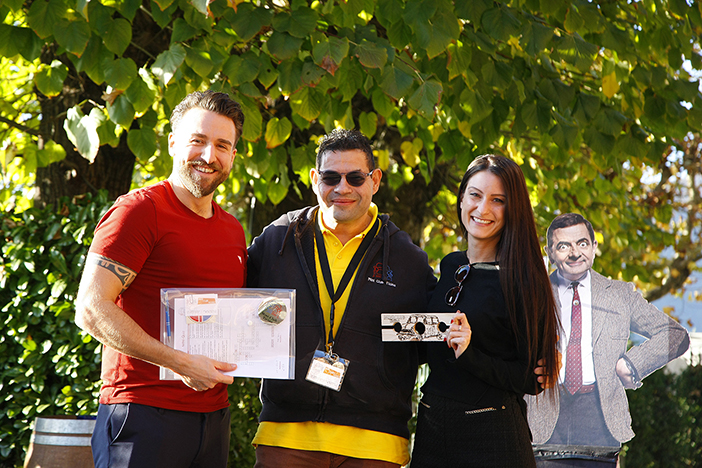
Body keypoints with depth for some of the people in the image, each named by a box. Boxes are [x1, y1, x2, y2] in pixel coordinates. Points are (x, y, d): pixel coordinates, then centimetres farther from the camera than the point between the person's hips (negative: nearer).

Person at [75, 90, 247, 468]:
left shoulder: (233, 230, 16)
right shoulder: (139, 210, -7)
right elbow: (91, 309, -16)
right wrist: (180, 363, -19)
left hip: (213, 415, 7)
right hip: (143, 410, -7)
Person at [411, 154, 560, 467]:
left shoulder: (521, 280, -11)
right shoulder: (450, 266, 8)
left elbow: (532, 379, -11)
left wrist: (470, 356, -22)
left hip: (491, 434, -6)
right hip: (432, 428, 6)